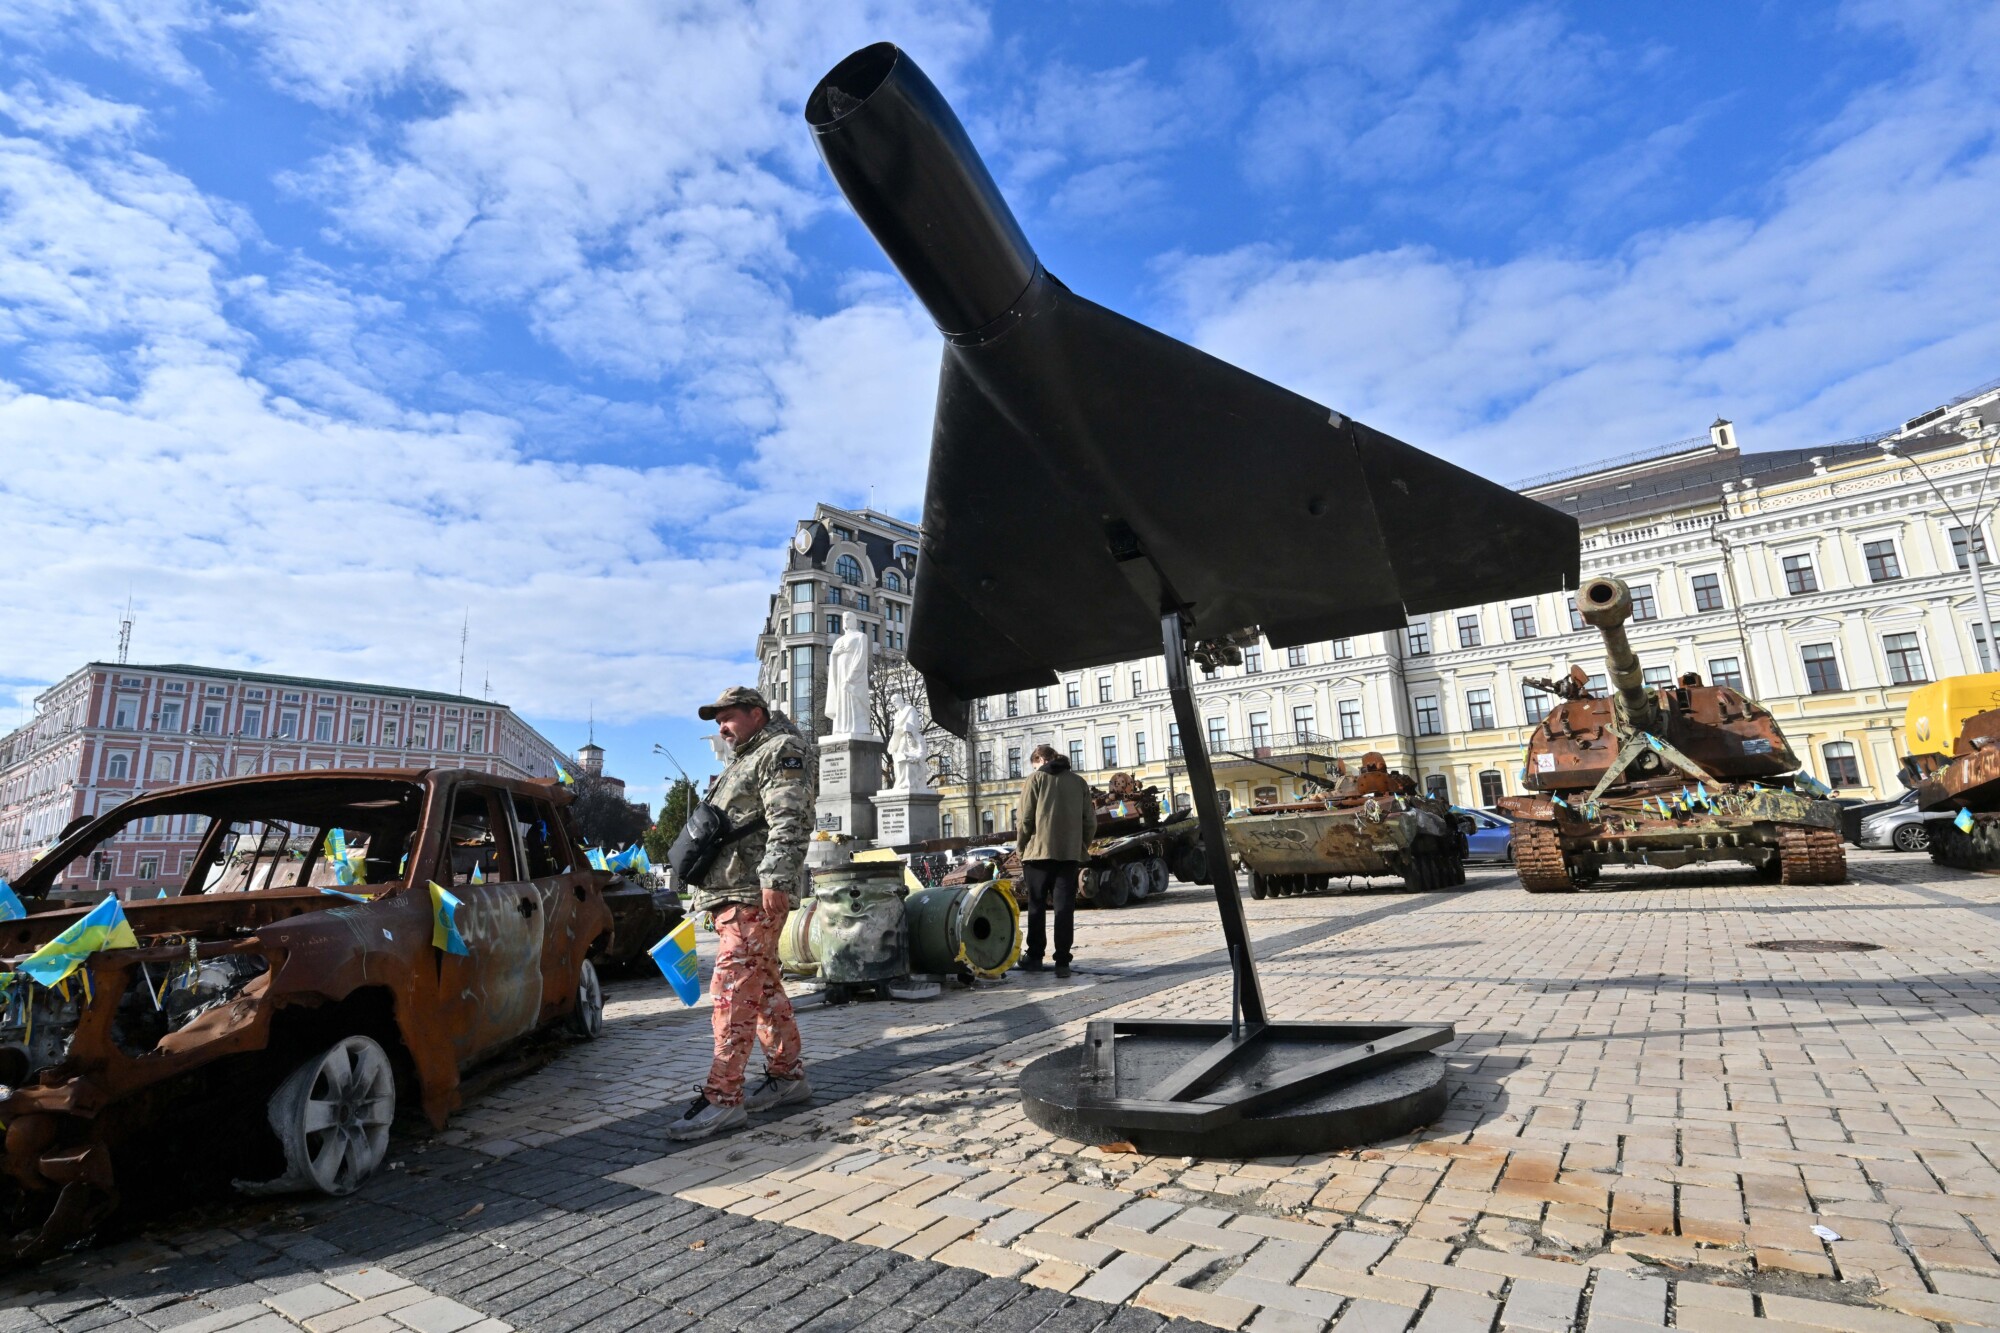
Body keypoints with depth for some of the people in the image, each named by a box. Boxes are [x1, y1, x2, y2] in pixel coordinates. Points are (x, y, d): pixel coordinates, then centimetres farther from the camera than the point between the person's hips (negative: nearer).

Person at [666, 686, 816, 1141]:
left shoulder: (783, 750, -4)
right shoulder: (743, 762, 27)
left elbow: (790, 821, -18)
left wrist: (775, 879, -27)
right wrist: (710, 895, 25)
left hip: (756, 894, -10)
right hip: (732, 893, 10)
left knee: (734, 988, -13)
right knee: (763, 985, 13)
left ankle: (722, 1098, -11)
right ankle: (789, 1074, 21)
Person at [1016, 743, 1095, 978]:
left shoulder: (1036, 778, 1)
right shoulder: (1079, 781, 11)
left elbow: (1026, 820, -5)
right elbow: (1090, 821, 7)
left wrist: (1023, 849, 6)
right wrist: (1081, 849, 15)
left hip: (1039, 852, -2)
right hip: (1070, 854, 2)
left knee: (1036, 906, 9)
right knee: (1065, 908, 2)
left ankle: (1034, 957, 15)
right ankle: (1062, 962, -1)